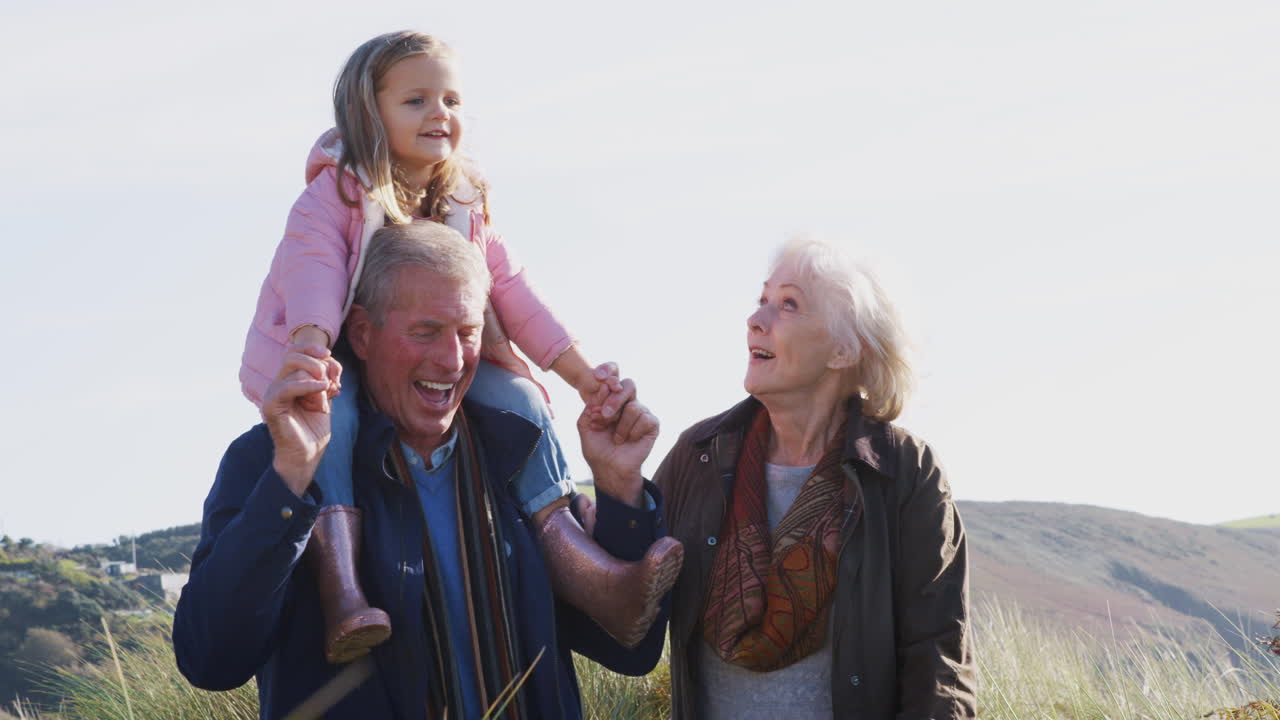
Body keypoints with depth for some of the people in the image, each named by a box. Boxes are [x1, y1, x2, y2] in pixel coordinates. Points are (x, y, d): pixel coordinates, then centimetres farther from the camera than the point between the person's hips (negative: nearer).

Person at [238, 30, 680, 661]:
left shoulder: (465, 208, 9)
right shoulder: (334, 193, -8)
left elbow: (509, 291, 6)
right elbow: (315, 270, -24)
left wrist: (582, 374, -3)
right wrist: (310, 352, -43)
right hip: (335, 364, -5)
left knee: (518, 394, -19)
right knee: (331, 412, -38)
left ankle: (564, 543, -26)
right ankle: (339, 574, -51)